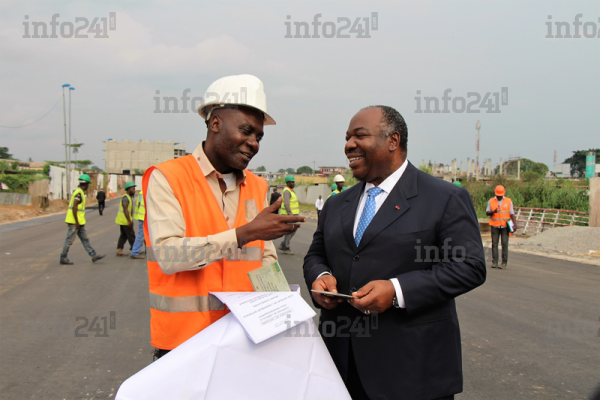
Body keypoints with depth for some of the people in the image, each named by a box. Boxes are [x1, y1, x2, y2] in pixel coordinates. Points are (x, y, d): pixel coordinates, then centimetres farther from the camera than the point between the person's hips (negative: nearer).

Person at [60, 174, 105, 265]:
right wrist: (76, 222, -22)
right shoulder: (79, 193, -17)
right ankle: (63, 258, 7)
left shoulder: (79, 192, 14)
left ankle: (93, 255, 12)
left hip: (79, 222, 10)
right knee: (69, 240, -2)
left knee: (85, 239, 10)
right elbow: (74, 207, -23)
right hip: (74, 222, -10)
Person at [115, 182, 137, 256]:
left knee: (123, 236, 10)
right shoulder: (125, 198, -15)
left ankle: (119, 250, 8)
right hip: (125, 221, -10)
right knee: (131, 236, -2)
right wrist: (129, 221, -24)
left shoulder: (128, 197, 18)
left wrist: (130, 220, 24)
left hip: (122, 220, 10)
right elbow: (125, 210, -22)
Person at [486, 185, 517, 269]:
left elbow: (512, 214, 6)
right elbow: (487, 212, 4)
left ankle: (504, 263, -2)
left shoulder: (508, 201, 7)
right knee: (494, 244, 1)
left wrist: (515, 224, -5)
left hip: (505, 226, -1)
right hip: (495, 226, 1)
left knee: (504, 244, -5)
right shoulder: (491, 201, 7)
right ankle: (494, 262, 5)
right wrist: (493, 211, -17)